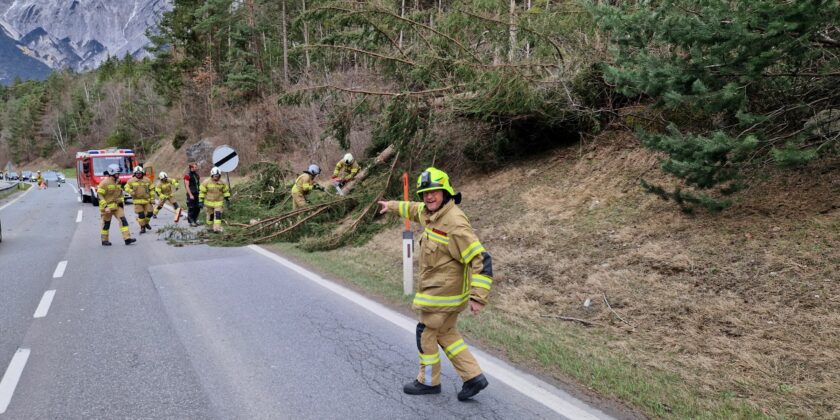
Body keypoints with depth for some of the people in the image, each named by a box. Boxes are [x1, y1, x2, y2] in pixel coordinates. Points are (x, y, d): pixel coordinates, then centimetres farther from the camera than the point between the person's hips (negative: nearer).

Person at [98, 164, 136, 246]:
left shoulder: (117, 182, 9)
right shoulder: (105, 182, -15)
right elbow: (100, 195, -17)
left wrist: (122, 202, 15)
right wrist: (105, 207, -23)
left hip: (117, 206, 6)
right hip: (108, 206, -6)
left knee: (123, 220, -7)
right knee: (106, 224, 5)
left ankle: (127, 238, -11)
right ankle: (104, 241, 18)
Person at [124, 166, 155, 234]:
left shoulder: (147, 180, 4)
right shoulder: (131, 181, 0)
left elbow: (151, 189, 9)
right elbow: (126, 188, 6)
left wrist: (152, 198, 3)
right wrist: (131, 191, -16)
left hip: (147, 200, 2)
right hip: (137, 200, -2)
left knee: (149, 213, 2)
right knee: (141, 215, -6)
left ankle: (146, 223, 31)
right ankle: (142, 227, 8)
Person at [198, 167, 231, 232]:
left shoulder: (222, 183, -3)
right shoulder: (206, 182, -10)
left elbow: (226, 191, 11)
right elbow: (202, 192, -6)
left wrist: (227, 198, 7)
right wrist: (201, 200, -7)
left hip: (219, 202, 1)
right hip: (209, 202, -1)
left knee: (218, 214, -14)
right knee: (210, 215, 11)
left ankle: (217, 227, -15)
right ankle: (209, 226, 30)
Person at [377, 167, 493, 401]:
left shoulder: (455, 223, -26)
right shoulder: (431, 213, 2)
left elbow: (481, 260, -28)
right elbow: (415, 209, 30)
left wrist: (478, 297, -30)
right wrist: (393, 206, 40)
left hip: (441, 293, -9)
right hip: (443, 291, 9)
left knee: (426, 333, 7)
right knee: (446, 333, 19)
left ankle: (429, 382, 26)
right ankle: (473, 377, 22)